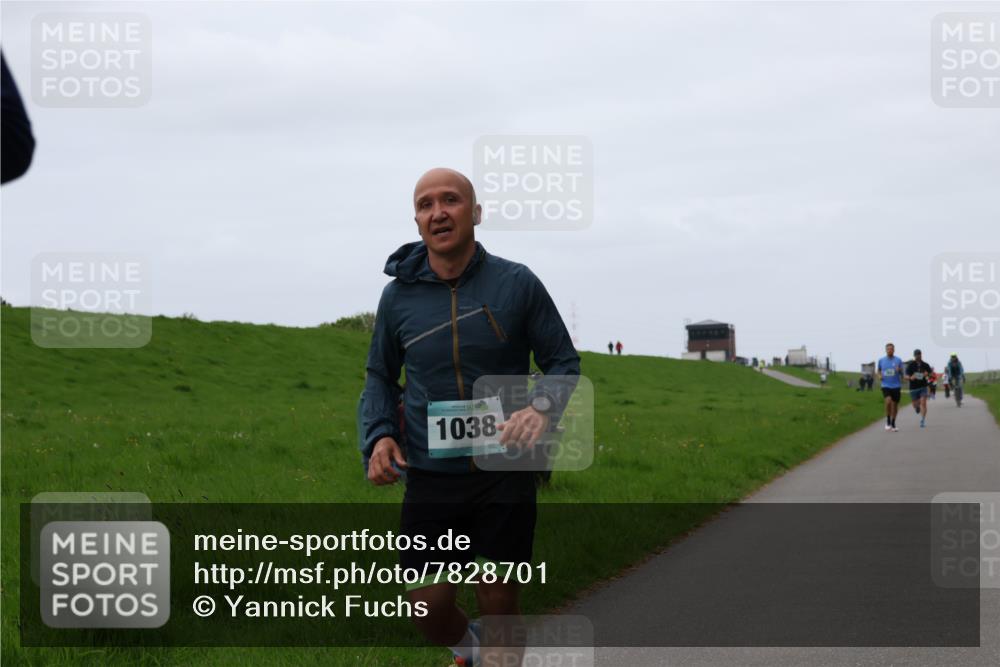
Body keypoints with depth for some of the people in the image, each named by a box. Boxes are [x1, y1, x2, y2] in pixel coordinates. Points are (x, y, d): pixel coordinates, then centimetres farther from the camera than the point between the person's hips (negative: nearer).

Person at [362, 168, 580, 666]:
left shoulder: (517, 284, -6)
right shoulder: (398, 296, -1)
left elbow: (563, 362, 2)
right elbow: (380, 376, 14)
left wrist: (543, 408, -20)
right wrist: (379, 436, -5)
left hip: (505, 472, -1)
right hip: (431, 477, 2)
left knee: (499, 603, 3)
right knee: (428, 609, 1)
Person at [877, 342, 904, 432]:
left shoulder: (898, 360, 1)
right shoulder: (881, 360, 4)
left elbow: (902, 374, 4)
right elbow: (879, 370, 20)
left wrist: (899, 370, -18)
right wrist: (879, 376, -1)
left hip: (896, 386, 1)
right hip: (885, 385, -1)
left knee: (895, 404, 5)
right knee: (888, 401, -24)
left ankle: (893, 424, 22)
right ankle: (888, 421, -6)